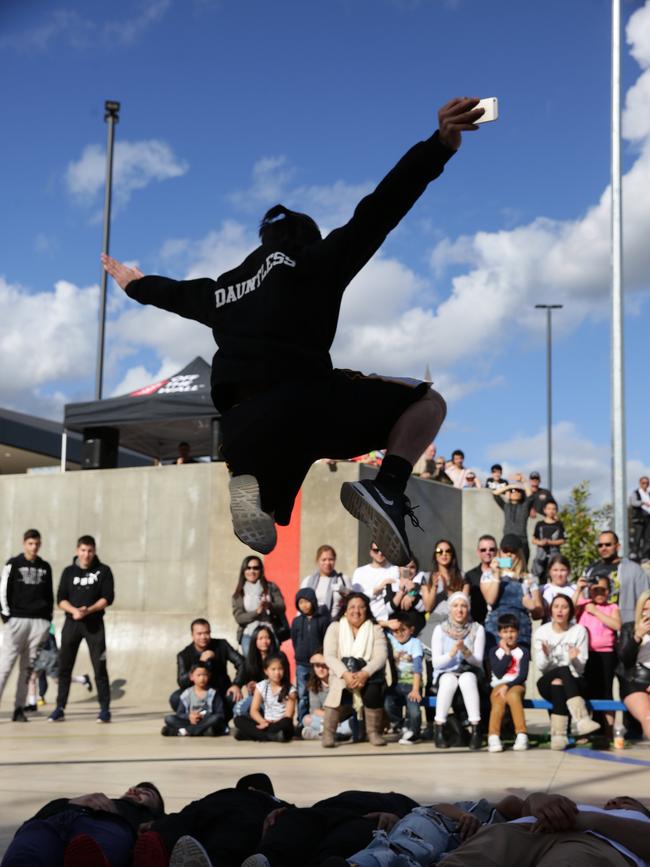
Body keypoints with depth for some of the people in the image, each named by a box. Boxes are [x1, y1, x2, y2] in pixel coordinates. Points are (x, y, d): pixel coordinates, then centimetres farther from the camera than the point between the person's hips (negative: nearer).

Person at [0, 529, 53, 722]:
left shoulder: (45, 567, 14)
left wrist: (48, 618, 11)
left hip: (40, 621, 3)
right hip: (17, 619, -3)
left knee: (27, 667, 2)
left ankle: (19, 708, 4)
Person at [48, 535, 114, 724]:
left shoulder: (103, 571, 3)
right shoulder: (68, 571, 8)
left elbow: (107, 598, -4)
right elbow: (61, 599, 3)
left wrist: (88, 610, -18)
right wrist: (73, 610, -17)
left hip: (94, 623, -2)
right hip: (71, 622, 2)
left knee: (99, 667, -4)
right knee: (64, 666, 2)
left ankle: (105, 709, 2)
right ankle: (59, 708, 9)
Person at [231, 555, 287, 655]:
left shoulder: (271, 587, 8)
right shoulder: (239, 594, 10)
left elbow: (282, 608, 0)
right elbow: (238, 617, 0)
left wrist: (269, 605, -21)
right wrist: (257, 612, -17)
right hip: (248, 636, 1)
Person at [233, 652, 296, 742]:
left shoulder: (290, 690, -3)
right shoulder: (261, 686, 6)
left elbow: (288, 716, -9)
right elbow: (254, 710, 2)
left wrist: (269, 724, -21)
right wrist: (263, 722, -18)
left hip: (280, 726, -3)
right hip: (265, 723, 4)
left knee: (286, 723, -38)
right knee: (238, 720, -18)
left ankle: (256, 734, -30)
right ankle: (271, 736, -31)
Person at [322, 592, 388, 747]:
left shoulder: (375, 629, 5)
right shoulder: (335, 627, 5)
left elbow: (381, 656, -9)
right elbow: (329, 656, -8)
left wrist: (364, 673, -27)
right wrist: (345, 674, -26)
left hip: (369, 676, 1)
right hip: (342, 677, 0)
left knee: (373, 688, -32)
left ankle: (373, 731, -15)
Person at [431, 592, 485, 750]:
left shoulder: (477, 629, 0)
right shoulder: (440, 629, 0)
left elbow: (478, 662, -4)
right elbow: (435, 662, -5)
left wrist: (466, 652, -25)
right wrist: (452, 653, -24)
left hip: (470, 673, 0)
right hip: (446, 673, 0)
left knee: (467, 678, -36)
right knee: (449, 680, -36)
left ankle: (476, 730, -36)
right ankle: (438, 729, -30)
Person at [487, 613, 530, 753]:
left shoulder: (523, 651, 9)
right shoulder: (495, 651, 12)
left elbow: (523, 675, -2)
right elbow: (498, 673, -3)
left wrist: (508, 686, -16)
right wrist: (507, 653, -2)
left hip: (517, 685, -1)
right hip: (499, 686, 1)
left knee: (512, 695, -37)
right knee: (499, 701, -34)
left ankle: (521, 735, -37)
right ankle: (493, 737, -39)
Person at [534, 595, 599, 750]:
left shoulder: (579, 631, -1)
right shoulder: (542, 632, 2)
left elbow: (580, 668, -5)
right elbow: (541, 668, -4)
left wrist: (575, 659, -27)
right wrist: (545, 655, -26)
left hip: (573, 683, 0)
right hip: (548, 683, 0)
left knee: (558, 682, -35)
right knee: (563, 670, -34)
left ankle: (558, 733, -44)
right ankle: (582, 719, -51)